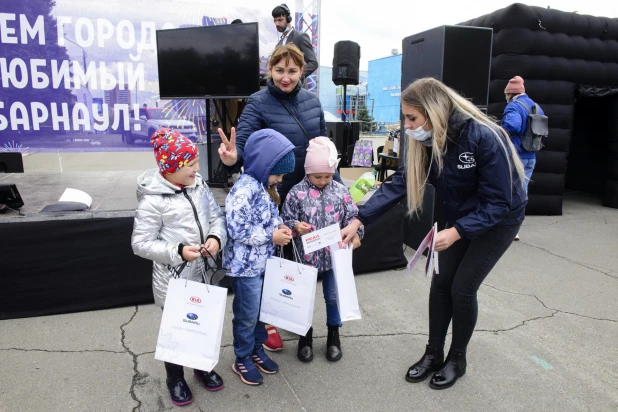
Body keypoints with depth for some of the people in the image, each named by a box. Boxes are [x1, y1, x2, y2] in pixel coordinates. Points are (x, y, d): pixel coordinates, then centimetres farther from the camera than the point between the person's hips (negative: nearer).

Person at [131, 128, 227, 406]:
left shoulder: (199, 185, -2)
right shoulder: (152, 200, -20)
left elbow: (217, 216, 5)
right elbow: (140, 243, -17)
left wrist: (216, 237, -15)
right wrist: (178, 251, -26)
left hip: (202, 274, 6)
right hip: (173, 279, -5)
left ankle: (203, 368, 47)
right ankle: (175, 379, 40)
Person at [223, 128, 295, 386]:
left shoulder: (265, 185, 5)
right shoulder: (245, 190, -24)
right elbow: (237, 230, -26)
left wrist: (280, 226, -3)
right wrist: (272, 236, -20)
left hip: (264, 261, 8)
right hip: (246, 265, -8)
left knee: (262, 310, 21)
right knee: (247, 315, 8)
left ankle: (257, 349, 40)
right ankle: (242, 360, 28)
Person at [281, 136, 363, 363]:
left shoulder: (341, 191, -5)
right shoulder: (297, 192, -11)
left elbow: (352, 216, 0)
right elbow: (285, 220, -6)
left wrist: (355, 234, -18)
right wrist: (296, 226, -27)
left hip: (334, 255, 2)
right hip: (306, 256, -1)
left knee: (334, 296, 16)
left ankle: (333, 334, 37)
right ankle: (306, 335, 36)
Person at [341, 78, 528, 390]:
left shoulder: (485, 138, -32)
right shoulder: (427, 142, -13)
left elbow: (497, 202, -28)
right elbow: (397, 184, -15)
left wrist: (455, 233, -36)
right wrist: (358, 221, -22)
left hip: (499, 219, -5)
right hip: (460, 218, 6)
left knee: (462, 288, -4)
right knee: (441, 283, 4)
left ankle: (457, 359, 20)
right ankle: (433, 353, 22)